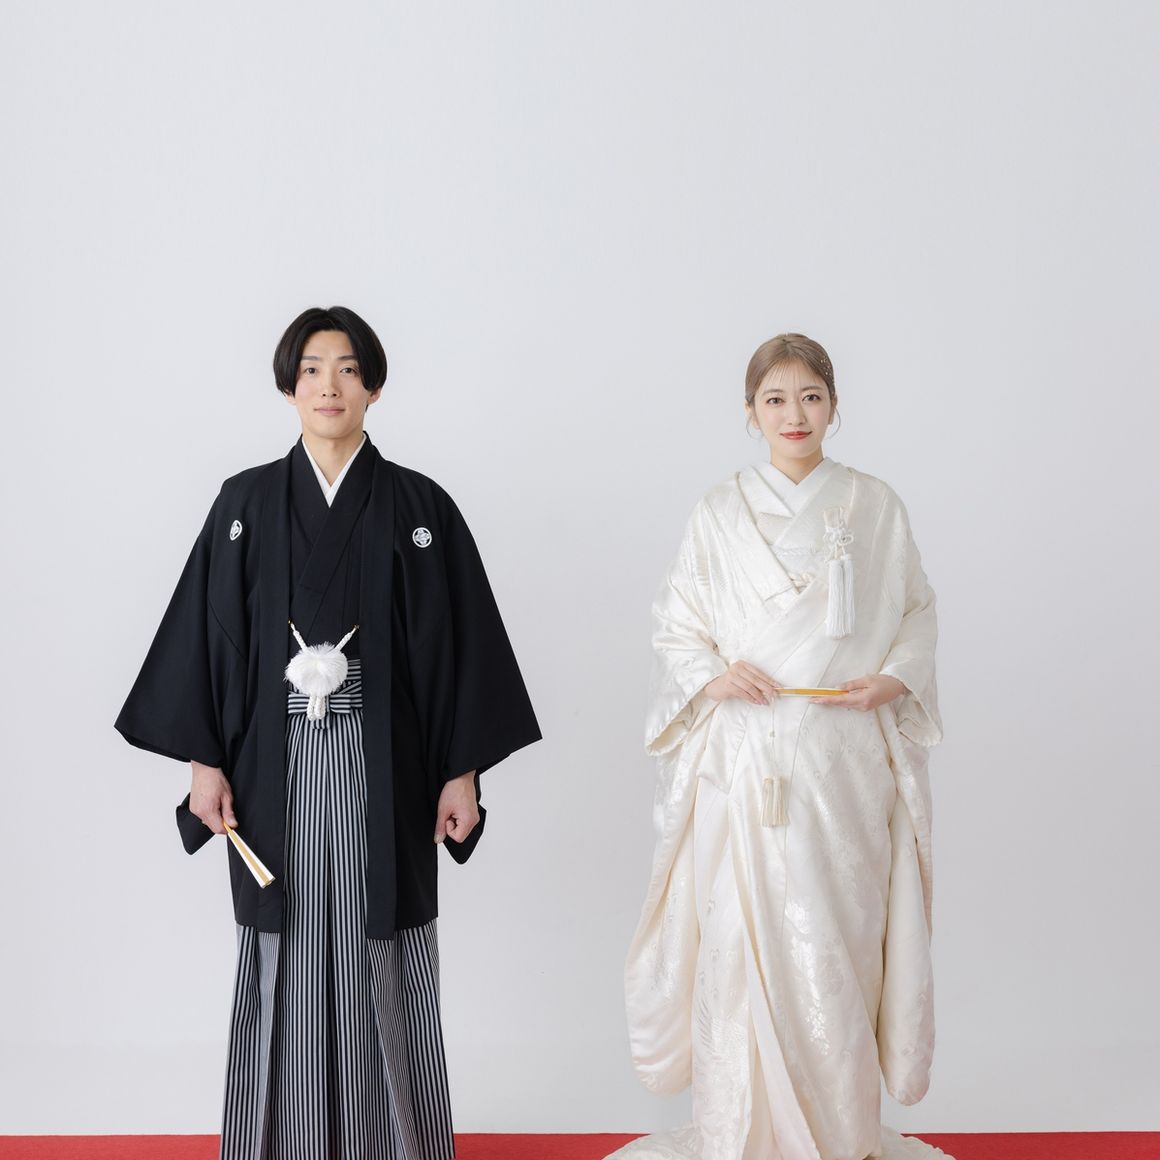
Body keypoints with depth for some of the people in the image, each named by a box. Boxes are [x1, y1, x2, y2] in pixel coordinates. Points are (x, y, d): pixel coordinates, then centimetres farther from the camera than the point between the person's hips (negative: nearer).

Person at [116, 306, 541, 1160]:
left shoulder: (420, 507, 1)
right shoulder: (246, 503, 5)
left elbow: (458, 642, 0)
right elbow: (206, 633, 4)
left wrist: (462, 771, -4)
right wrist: (203, 760, -2)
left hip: (383, 767, -1)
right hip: (276, 769, 1)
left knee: (382, 955, 5)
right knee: (285, 955, 7)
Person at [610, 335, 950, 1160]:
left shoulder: (875, 507, 6)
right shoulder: (721, 513, 5)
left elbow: (919, 612, 11)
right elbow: (675, 626, 9)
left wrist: (894, 678, -6)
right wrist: (713, 675, -10)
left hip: (847, 758, 1)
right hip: (746, 757, 0)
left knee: (840, 935, 3)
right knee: (742, 938, -1)